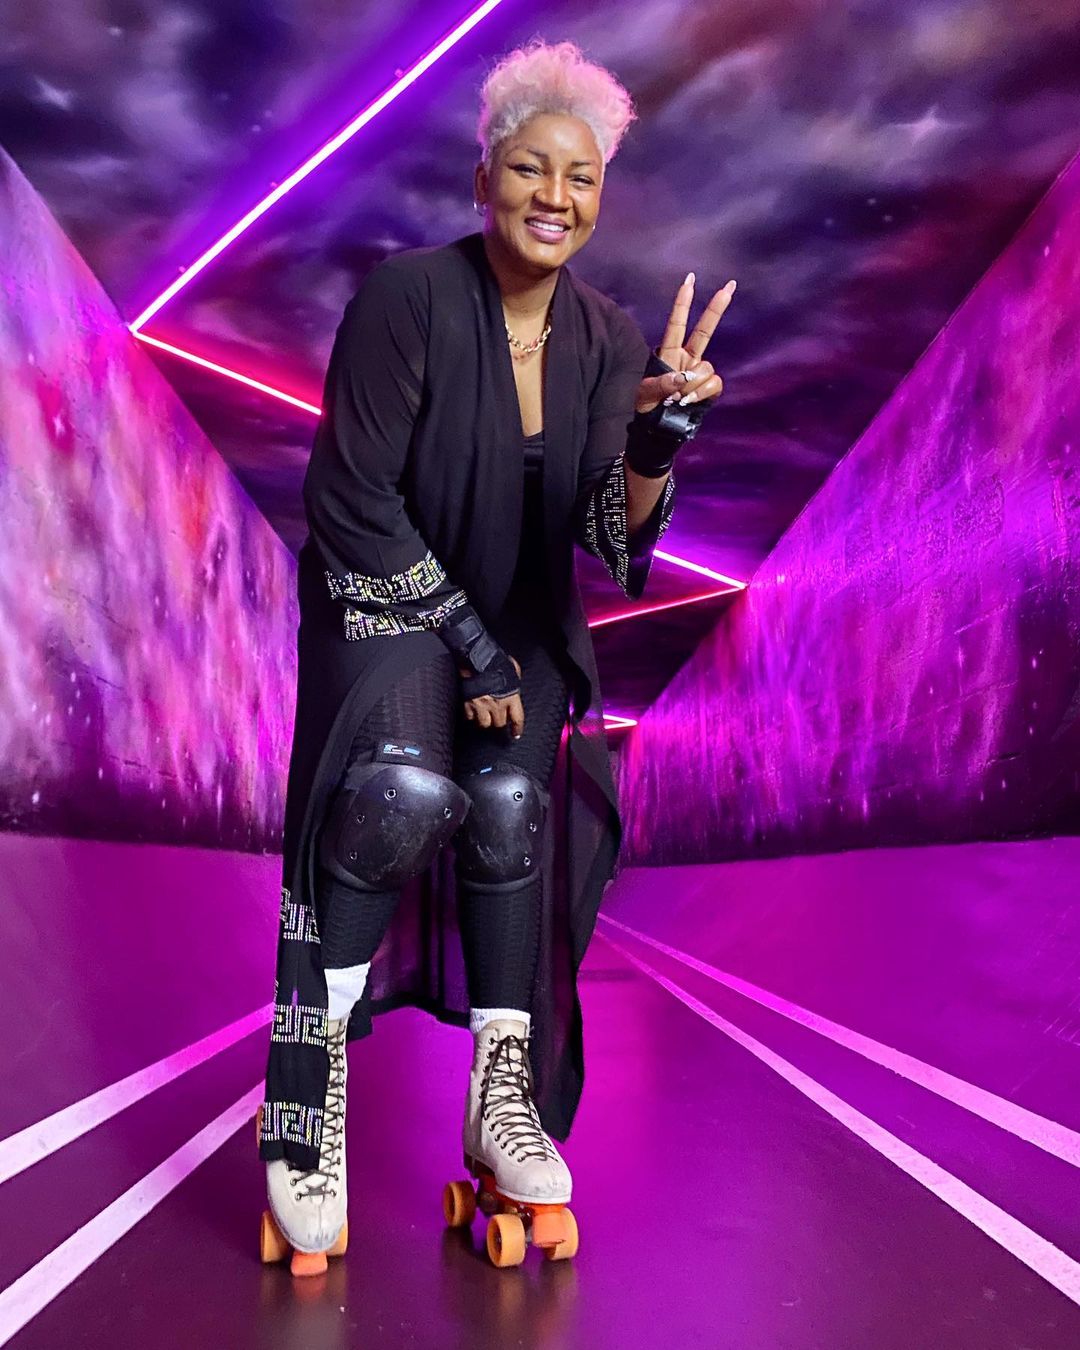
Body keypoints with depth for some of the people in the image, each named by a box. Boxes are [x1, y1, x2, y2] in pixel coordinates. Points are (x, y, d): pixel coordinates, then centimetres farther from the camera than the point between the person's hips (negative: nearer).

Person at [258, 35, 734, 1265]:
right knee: (403, 789, -31)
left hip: (522, 618, 4)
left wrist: (657, 439, -26)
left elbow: (614, 538, -6)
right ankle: (307, 1081, -15)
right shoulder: (408, 295, -15)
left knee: (514, 805, -20)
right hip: (384, 599, -4)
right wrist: (465, 641, -16)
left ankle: (503, 1105, -6)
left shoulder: (607, 338, -1)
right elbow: (348, 495, -16)